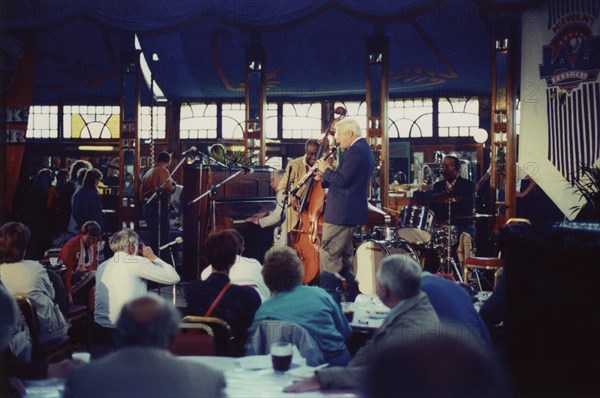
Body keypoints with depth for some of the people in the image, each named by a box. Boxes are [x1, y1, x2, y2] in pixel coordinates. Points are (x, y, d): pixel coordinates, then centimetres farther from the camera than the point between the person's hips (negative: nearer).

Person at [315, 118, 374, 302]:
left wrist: (326, 170, -8)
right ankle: (352, 294, 22)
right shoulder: (364, 149, 17)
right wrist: (326, 177, 11)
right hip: (351, 212, 11)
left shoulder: (355, 151, -16)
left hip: (341, 213, -11)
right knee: (344, 256, 17)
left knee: (328, 255, -8)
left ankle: (330, 296, -7)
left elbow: (343, 180, -23)